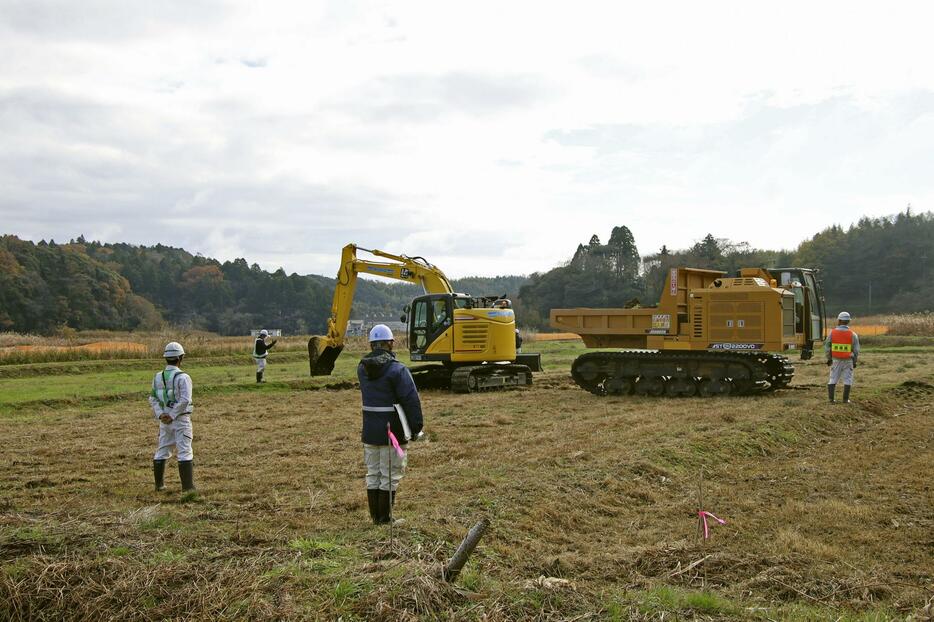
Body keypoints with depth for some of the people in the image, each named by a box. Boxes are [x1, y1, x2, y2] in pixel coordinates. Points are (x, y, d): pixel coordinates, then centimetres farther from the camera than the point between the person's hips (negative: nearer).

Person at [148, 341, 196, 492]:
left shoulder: (158, 377, 6)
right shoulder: (182, 377, -14)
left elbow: (153, 398, 6)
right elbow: (184, 400, -22)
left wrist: (161, 414, -2)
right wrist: (172, 416, -14)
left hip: (164, 420, 6)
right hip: (181, 420, -6)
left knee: (162, 451, 17)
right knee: (184, 452, -3)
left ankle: (159, 484, 25)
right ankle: (188, 486, -3)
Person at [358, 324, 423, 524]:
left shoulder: (362, 368, 4)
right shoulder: (397, 369, -16)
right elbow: (411, 400, -18)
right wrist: (416, 427, -11)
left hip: (369, 432, 6)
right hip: (392, 432, -6)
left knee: (373, 474, 16)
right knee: (390, 476, 4)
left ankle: (375, 516, 23)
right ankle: (385, 517, 8)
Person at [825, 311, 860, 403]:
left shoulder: (832, 333, -7)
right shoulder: (853, 334, -9)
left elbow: (827, 347, -3)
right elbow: (856, 350, -7)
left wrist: (829, 358, 9)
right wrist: (855, 361, 5)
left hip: (836, 360, 1)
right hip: (848, 361, -1)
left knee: (833, 379, 10)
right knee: (847, 380, 9)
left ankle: (831, 398, 6)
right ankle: (845, 399, 7)